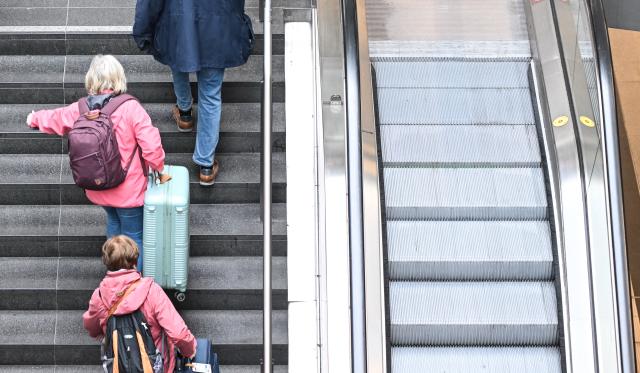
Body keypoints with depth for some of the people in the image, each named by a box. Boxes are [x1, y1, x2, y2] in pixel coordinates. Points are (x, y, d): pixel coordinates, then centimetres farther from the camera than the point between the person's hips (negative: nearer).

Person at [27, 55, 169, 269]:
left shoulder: (80, 109, -7)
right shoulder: (131, 109, -23)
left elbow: (54, 119, 14)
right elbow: (151, 146, -24)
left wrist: (34, 119, 37)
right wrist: (160, 170, -4)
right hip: (128, 191, -5)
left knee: (113, 222, 30)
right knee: (133, 237, 10)